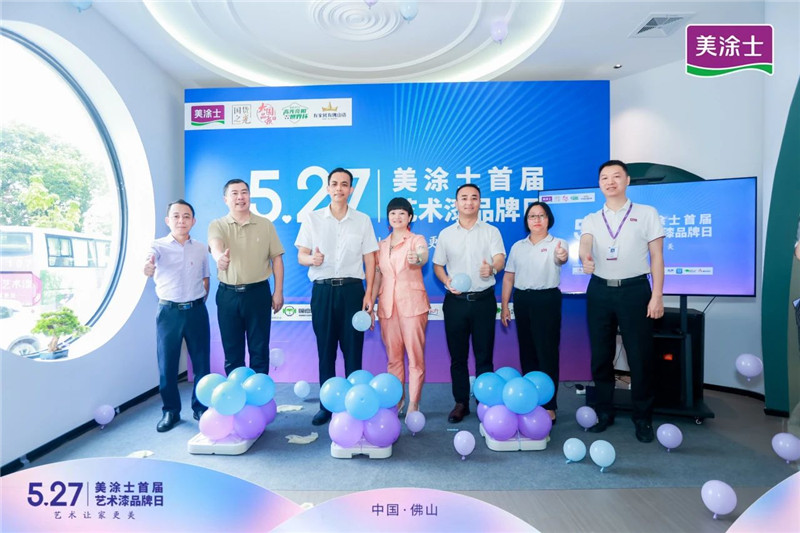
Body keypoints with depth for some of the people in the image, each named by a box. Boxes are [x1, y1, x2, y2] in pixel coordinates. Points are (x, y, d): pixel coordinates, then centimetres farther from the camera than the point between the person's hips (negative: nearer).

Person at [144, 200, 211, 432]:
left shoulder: (201, 249, 6)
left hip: (196, 311, 2)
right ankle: (170, 411, 21)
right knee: (167, 364, 5)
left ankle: (201, 407, 23)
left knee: (201, 362, 7)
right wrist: (147, 267, -47)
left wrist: (199, 301, 6)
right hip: (168, 312, -1)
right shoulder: (158, 246, -2)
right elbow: (149, 259, -24)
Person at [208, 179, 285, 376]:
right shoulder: (217, 225, 2)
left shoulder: (266, 225, 3)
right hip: (227, 294, 1)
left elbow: (276, 258, 4)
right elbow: (215, 245, -20)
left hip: (258, 292, 0)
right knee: (232, 350, 11)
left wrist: (278, 291, -1)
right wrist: (220, 256, -44)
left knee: (259, 350, 7)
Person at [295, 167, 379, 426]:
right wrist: (312, 259, -20)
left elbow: (369, 259, 6)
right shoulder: (312, 218, 7)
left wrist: (369, 293, -3)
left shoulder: (363, 220, 7)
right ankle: (326, 405, 19)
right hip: (322, 290, 1)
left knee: (353, 349, 2)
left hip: (352, 289, 0)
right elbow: (301, 256, 4)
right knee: (325, 350, 6)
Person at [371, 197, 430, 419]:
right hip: (387, 305, 4)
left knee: (415, 355, -2)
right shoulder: (381, 245, 14)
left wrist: (417, 259, -45)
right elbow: (377, 276, 13)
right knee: (393, 355, 9)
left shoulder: (417, 240, 1)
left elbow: (423, 257, -21)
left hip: (412, 304, -4)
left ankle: (413, 403, 7)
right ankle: (397, 400, 21)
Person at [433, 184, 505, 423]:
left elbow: (500, 258, -12)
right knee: (457, 355, 8)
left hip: (483, 300, -1)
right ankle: (461, 403, 20)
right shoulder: (446, 234, 8)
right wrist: (446, 280, -9)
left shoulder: (491, 232, 2)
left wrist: (492, 267, -35)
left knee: (484, 355, 4)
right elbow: (437, 265, 11)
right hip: (455, 301, 2)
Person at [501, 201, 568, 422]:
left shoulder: (557, 243, -2)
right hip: (522, 300, 4)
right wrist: (504, 305, 7)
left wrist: (561, 256, -50)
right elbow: (508, 277, 12)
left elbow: (560, 257, -26)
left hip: (547, 300, -4)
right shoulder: (518, 246, 10)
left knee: (547, 352, -3)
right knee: (526, 351, 12)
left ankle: (549, 405, 7)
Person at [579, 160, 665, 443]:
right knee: (600, 354, 9)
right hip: (599, 291, 2)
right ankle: (604, 412, 24)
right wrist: (585, 257, -36)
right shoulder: (591, 219, 9)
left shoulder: (647, 214, 4)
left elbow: (657, 257, 1)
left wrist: (657, 296, -7)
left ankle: (643, 418, 20)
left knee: (640, 356, 3)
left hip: (635, 290, -2)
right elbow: (585, 244, -11)